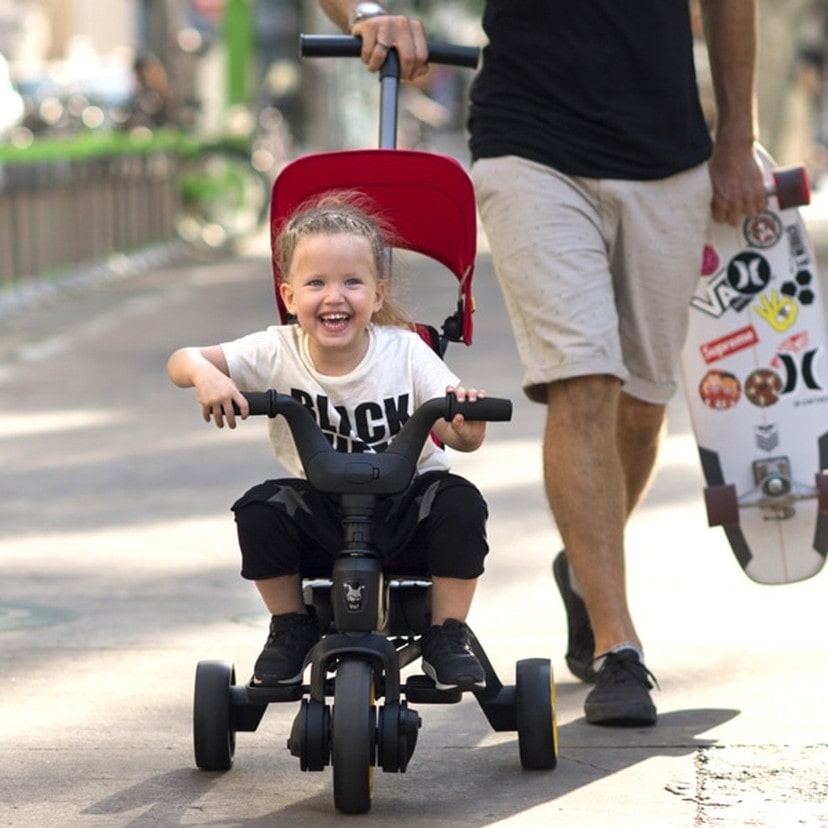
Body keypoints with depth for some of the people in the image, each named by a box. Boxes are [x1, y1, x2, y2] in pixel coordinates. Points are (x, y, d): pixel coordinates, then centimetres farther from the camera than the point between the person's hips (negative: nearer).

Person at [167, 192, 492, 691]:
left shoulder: (406, 352, -12)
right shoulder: (279, 353, -11)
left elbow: (459, 437, -14)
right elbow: (181, 361, -14)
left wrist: (469, 424, -38)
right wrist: (204, 374, -38)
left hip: (402, 511, -1)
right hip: (322, 511, 1)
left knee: (460, 502, -28)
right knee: (261, 509, -26)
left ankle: (448, 638, -8)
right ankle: (291, 628, -1)